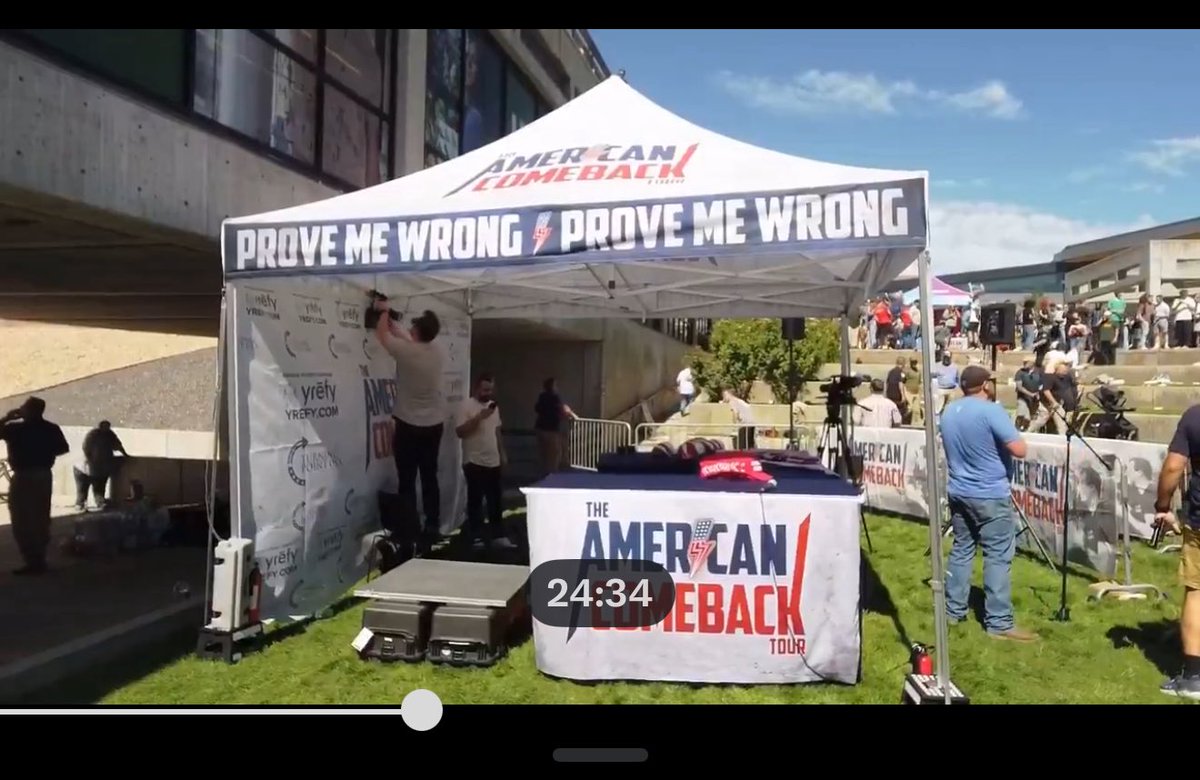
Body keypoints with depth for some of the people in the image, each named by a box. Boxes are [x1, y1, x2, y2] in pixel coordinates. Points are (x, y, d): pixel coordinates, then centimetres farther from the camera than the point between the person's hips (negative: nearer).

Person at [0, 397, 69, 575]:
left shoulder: (14, 428, -12)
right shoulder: (52, 429, 3)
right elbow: (64, 448, 11)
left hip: (23, 477, -6)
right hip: (44, 475, 6)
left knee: (22, 521, -1)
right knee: (41, 519, 13)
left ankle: (33, 562, -4)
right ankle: (39, 559, 18)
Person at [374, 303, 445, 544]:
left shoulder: (406, 351, -15)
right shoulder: (436, 352, 2)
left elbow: (383, 334, 3)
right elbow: (412, 342, 20)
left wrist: (383, 311, 20)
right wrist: (391, 319, 28)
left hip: (409, 426, -6)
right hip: (434, 425, 6)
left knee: (407, 481, -1)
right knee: (429, 478, 12)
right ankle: (432, 527, 17)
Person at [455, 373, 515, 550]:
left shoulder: (493, 406, 13)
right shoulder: (467, 405, -9)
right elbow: (460, 431, -17)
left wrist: (502, 454, 17)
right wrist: (479, 417, -23)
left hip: (493, 462, 7)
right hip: (474, 462, -6)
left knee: (496, 501, 9)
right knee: (475, 501, 1)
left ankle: (498, 536, 16)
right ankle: (476, 537, 10)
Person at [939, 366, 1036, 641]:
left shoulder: (949, 412, 8)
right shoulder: (991, 410, -16)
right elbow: (1020, 450, -18)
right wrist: (1007, 436, 0)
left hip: (958, 492, 7)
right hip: (990, 496, -7)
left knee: (961, 549, 15)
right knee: (998, 557, -2)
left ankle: (954, 610, 20)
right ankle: (999, 623, 0)